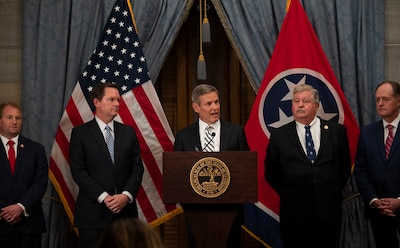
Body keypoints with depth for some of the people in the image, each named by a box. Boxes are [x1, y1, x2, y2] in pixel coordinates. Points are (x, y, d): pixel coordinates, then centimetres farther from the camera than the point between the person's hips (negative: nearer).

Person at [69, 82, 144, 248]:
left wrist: (126, 195, -8)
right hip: (93, 213, -3)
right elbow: (78, 171, -5)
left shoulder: (128, 132, 13)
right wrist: (103, 197, -13)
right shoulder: (80, 133, 2)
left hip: (125, 209, 3)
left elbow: (137, 167, 8)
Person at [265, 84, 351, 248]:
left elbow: (345, 167, 14)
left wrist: (335, 191, 10)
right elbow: (271, 173, 10)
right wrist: (287, 194, 7)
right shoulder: (279, 136, 4)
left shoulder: (337, 131, 7)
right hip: (294, 213, 0)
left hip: (328, 211, 1)